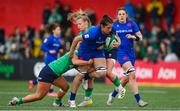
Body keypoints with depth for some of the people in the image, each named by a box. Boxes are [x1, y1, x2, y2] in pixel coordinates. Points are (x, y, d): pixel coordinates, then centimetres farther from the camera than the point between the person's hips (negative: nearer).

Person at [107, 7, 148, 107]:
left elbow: (140, 37, 1)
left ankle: (113, 95, 33)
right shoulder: (114, 25, -2)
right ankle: (138, 100, -21)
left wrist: (133, 37, -17)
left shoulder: (132, 24, 1)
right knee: (132, 73, -21)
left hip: (130, 52, 4)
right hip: (120, 52, -4)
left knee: (127, 77, 10)